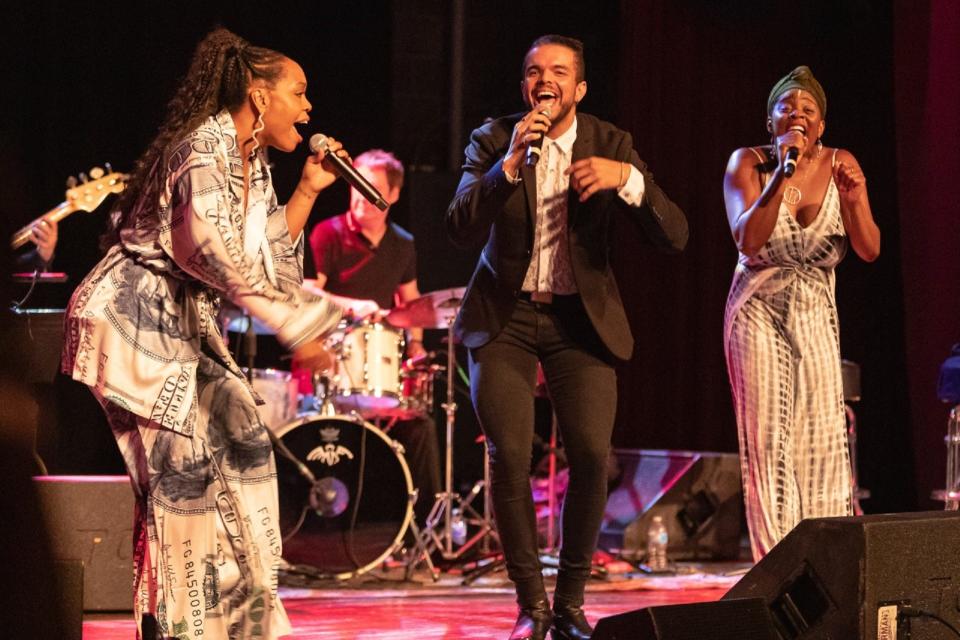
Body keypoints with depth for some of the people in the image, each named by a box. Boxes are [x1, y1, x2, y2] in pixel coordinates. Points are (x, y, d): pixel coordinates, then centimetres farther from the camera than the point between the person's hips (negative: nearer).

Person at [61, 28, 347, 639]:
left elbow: (269, 264, 13)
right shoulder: (206, 148, -18)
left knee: (239, 441, 7)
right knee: (182, 463, -12)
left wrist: (307, 190, 5)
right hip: (132, 319, -10)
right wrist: (293, 323, -40)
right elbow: (210, 245, -35)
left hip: (185, 330, 10)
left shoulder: (256, 168, 12)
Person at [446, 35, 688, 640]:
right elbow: (461, 228, -18)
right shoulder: (493, 140, -5)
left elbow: (675, 235, -12)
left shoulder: (611, 145, -4)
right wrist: (511, 163, -30)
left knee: (592, 456, -12)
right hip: (505, 317, -1)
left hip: (580, 318, 1)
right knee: (510, 458, -12)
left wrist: (627, 178, -29)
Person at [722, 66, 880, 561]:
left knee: (824, 436, -5)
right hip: (758, 311, -2)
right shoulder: (749, 163, -10)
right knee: (768, 436, -7)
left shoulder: (840, 165, -2)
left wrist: (854, 200, -24)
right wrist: (784, 172, -30)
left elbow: (870, 250, -6)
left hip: (815, 314, 2)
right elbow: (748, 241, -25)